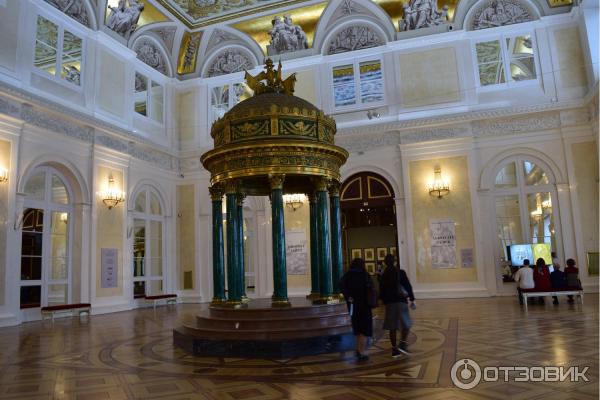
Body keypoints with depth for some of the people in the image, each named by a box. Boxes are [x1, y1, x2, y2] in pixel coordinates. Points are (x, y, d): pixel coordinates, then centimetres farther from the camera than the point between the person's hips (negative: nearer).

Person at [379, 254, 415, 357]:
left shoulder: (383, 275, 4)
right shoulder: (400, 272, -4)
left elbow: (381, 290, 7)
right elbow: (408, 286, -7)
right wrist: (412, 299, -2)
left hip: (389, 303, 3)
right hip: (401, 301, -3)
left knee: (392, 328, 8)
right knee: (406, 325, 8)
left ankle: (394, 349, 11)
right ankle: (402, 344, -9)